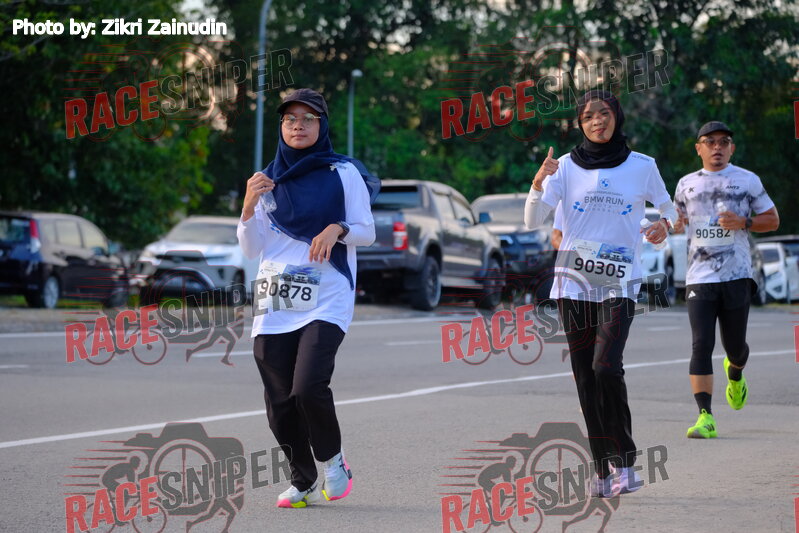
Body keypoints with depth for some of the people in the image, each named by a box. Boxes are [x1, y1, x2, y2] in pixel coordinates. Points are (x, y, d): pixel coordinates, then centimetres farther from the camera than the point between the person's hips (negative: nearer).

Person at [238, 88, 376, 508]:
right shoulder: (269, 180, 13)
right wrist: (249, 205, -7)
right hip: (275, 303, 4)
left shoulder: (343, 173, 4)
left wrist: (338, 229, -17)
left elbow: (367, 231, 3)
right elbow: (251, 249, 9)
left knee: (308, 387, -20)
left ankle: (332, 458, 7)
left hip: (326, 301, -4)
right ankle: (303, 483, 21)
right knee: (280, 402, 2)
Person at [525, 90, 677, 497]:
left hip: (619, 285, -2)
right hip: (574, 282, 2)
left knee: (606, 367, -20)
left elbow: (671, 210, 17)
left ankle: (623, 461, -8)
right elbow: (532, 221, -3)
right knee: (585, 378, 2)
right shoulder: (566, 166, 4)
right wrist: (539, 182, -20)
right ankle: (602, 468, 10)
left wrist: (665, 225, -6)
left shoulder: (642, 166, 3)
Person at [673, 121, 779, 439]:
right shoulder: (687, 184, 12)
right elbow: (678, 219, 26)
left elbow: (772, 220, 8)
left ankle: (735, 373, 45)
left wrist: (743, 223, -10)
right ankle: (705, 418, -16)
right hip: (699, 278, 1)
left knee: (734, 345, 6)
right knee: (701, 345, -12)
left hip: (737, 277, -1)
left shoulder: (747, 181, 6)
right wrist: (675, 223, 2)